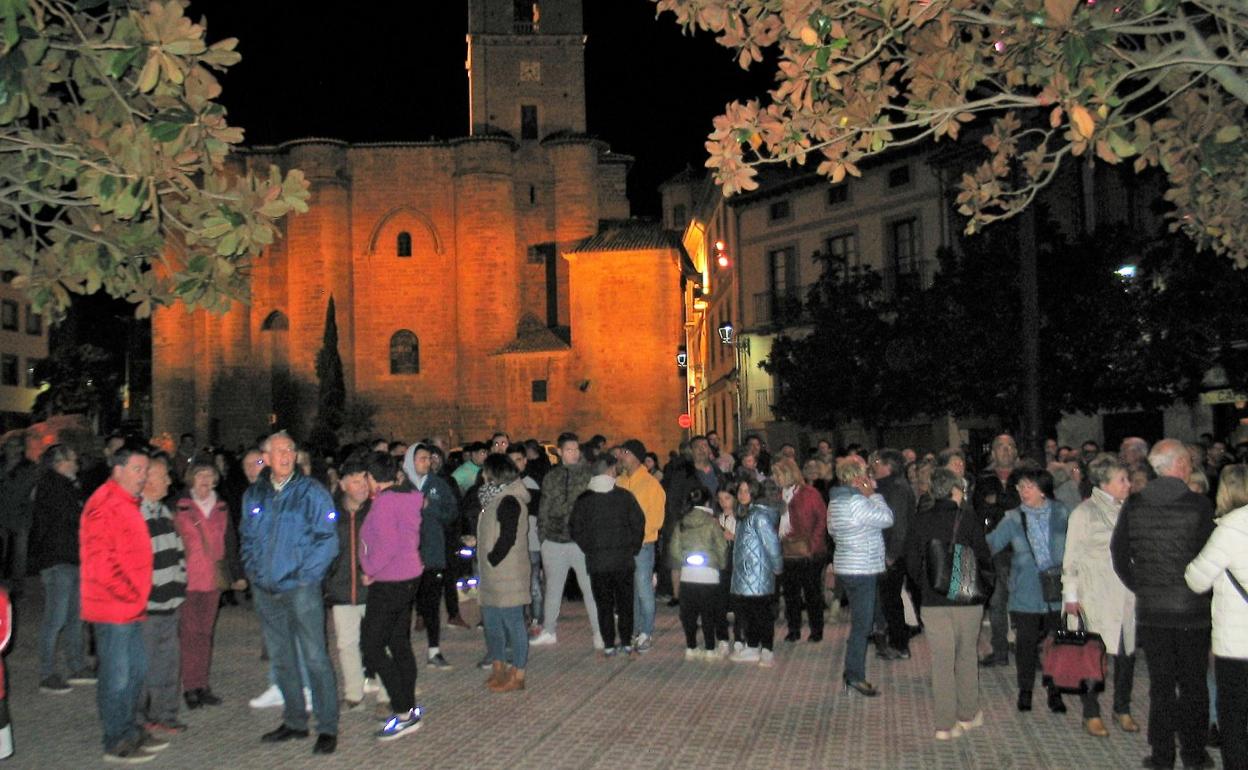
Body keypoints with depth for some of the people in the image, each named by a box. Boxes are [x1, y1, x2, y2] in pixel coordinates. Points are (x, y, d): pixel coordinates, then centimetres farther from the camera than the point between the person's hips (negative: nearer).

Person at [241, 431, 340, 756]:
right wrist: (254, 570, 6)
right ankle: (294, 721, 26)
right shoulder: (253, 495, 10)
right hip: (265, 589, 5)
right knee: (281, 659, 14)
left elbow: (327, 540, -7)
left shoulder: (311, 492, -5)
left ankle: (327, 727, 2)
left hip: (300, 587, -5)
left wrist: (303, 574, -12)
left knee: (315, 658, -5)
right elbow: (247, 538, 19)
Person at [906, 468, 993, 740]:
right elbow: (984, 559, -4)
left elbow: (912, 563, 2)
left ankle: (945, 724, 7)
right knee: (966, 656, 15)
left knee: (941, 659, 5)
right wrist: (983, 582, 15)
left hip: (933, 601, 2)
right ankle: (968, 715, 27)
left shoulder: (921, 523, 0)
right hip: (967, 598, -2)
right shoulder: (969, 521, -8)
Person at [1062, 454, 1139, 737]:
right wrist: (1071, 595, -6)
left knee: (1127, 652, 9)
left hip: (1127, 595, 5)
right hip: (1096, 597, -5)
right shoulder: (1084, 512, -6)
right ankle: (1091, 714, 14)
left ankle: (1122, 709, 27)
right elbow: (1072, 557, -4)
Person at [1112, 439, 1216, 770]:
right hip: (1192, 608, -2)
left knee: (1160, 683, 9)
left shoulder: (1134, 505, -2)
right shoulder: (1199, 504, -11)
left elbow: (1118, 552, 2)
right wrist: (1204, 593, 5)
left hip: (1151, 609, 2)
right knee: (1193, 684, 10)